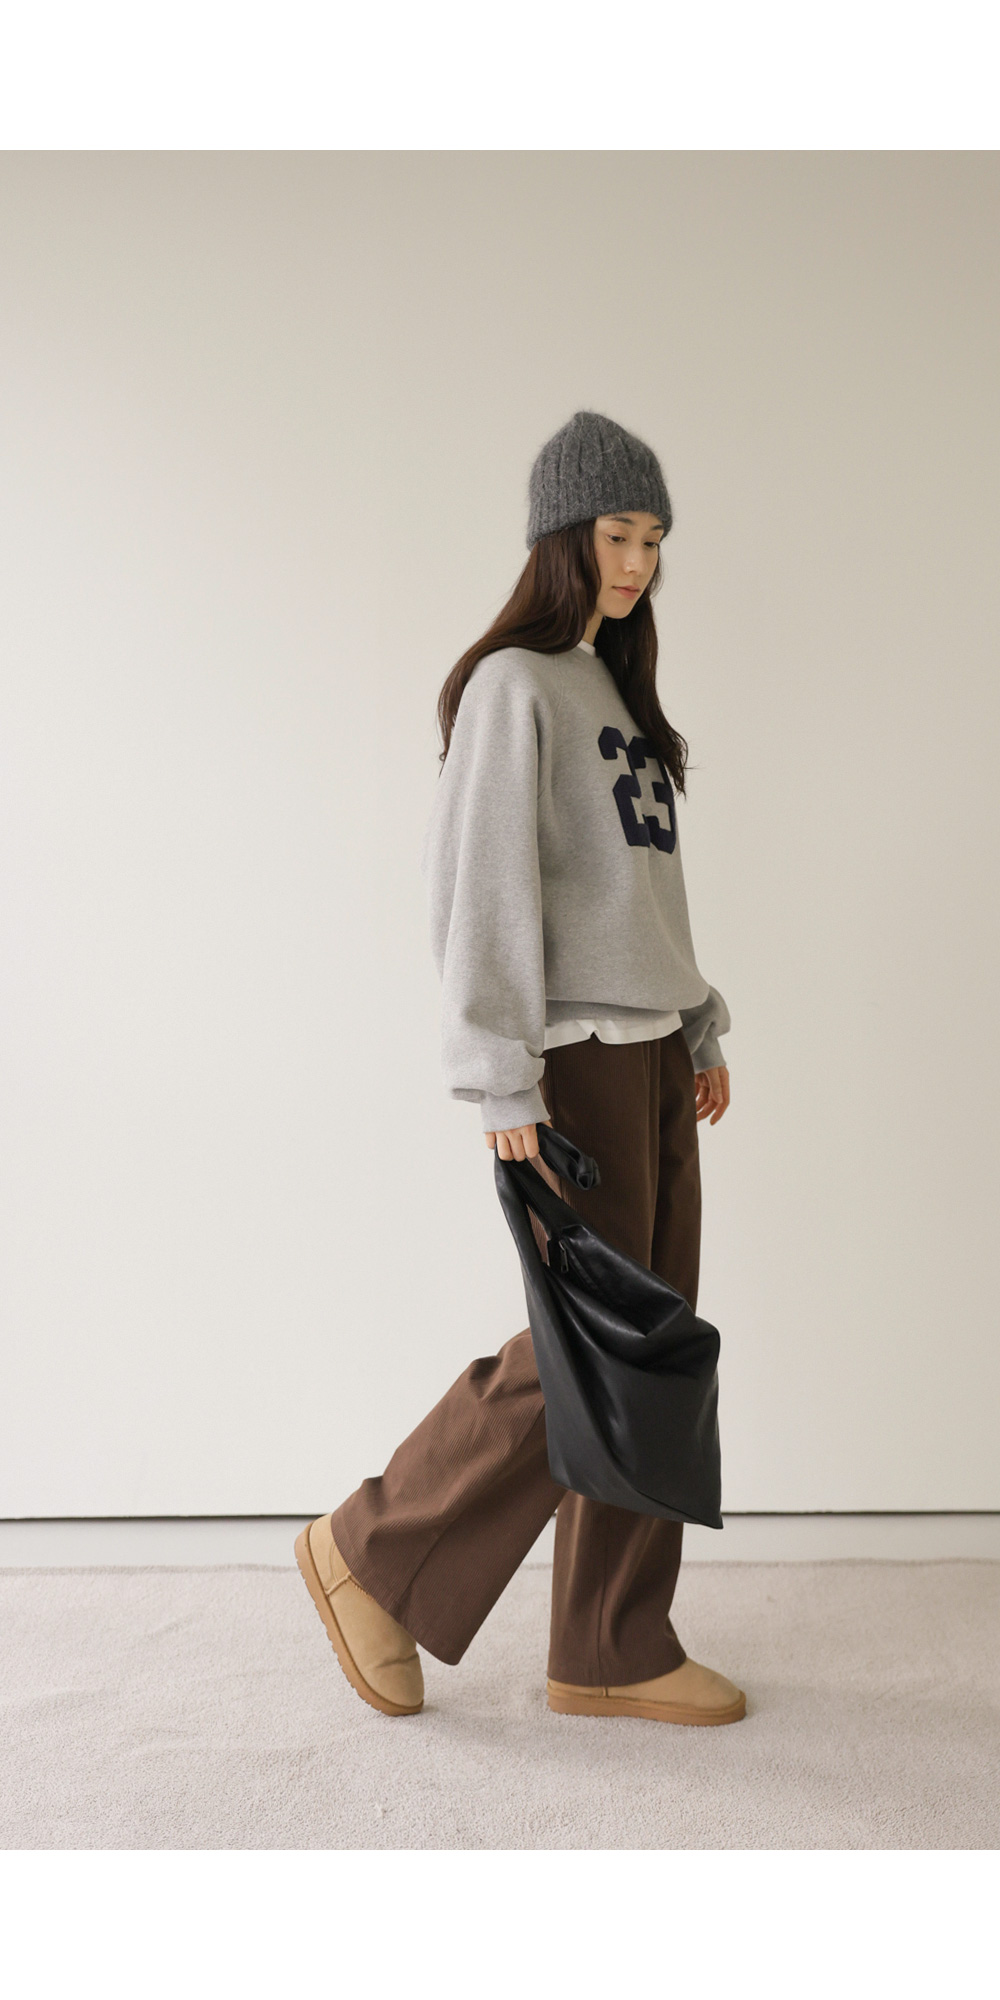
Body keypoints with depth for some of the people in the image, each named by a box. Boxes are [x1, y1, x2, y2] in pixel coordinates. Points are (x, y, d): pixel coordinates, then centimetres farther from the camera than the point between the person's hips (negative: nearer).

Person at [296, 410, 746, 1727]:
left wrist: (702, 1030, 19)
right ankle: (374, 1554, 13)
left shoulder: (616, 682, 18)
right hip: (577, 1056, -8)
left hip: (651, 1049, 9)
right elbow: (482, 887, -16)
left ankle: (614, 1653, 17)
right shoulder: (513, 685, -9)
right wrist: (505, 1084, -21)